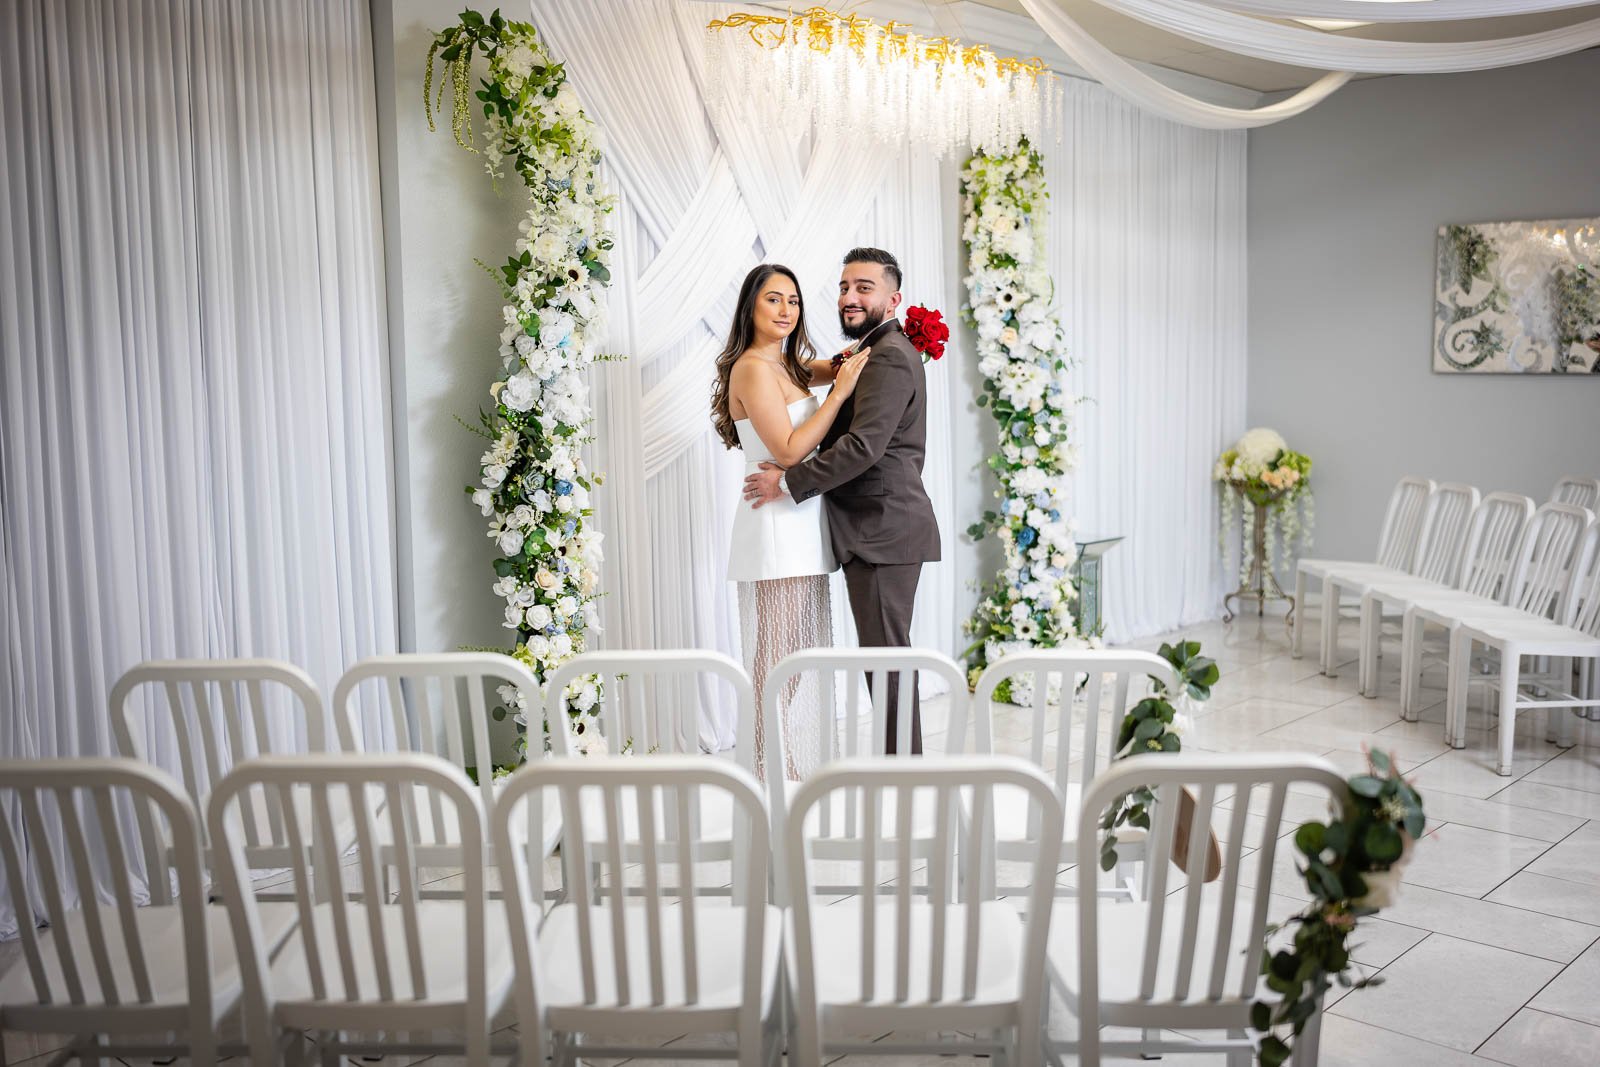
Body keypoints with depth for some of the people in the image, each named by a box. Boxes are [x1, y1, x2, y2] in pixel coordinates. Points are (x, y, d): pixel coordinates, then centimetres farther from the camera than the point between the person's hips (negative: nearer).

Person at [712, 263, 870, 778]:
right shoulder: (753, 368, -13)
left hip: (799, 528, 10)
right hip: (777, 528, -10)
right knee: (781, 659, -4)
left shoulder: (786, 364, 15)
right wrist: (840, 391, -16)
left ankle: (802, 770, 25)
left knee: (804, 654, 15)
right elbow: (788, 450, -19)